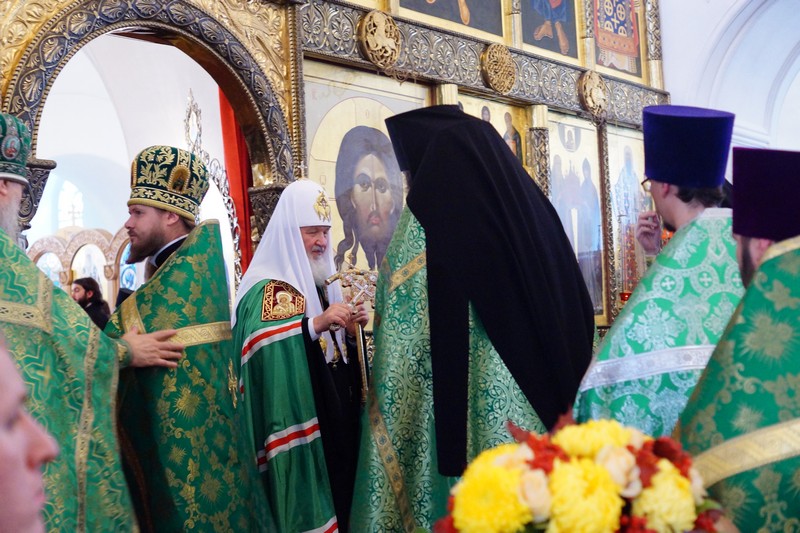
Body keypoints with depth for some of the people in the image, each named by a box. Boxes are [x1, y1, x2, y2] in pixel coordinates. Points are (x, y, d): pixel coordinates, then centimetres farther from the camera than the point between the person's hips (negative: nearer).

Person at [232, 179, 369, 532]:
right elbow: (259, 344, -26)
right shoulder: (268, 288, -9)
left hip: (337, 416, 8)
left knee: (339, 499, 12)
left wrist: (349, 328, -1)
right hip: (299, 424, -8)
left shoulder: (323, 282, 15)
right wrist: (316, 323, -31)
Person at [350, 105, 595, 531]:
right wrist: (563, 419, 17)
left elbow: (401, 364, -11)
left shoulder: (424, 231, -10)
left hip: (461, 445, -6)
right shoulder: (535, 212, 7)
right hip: (548, 429, 6)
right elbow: (580, 329, 10)